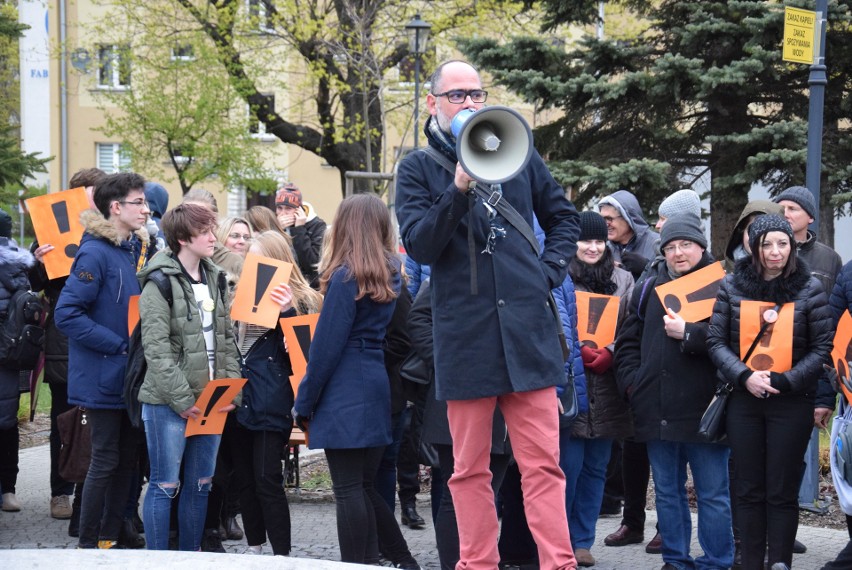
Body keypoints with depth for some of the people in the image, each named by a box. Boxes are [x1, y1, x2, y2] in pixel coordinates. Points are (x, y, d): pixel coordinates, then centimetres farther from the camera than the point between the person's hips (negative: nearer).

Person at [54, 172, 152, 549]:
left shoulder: (138, 250, 9)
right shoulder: (96, 252, -16)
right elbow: (67, 314, -22)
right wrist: (118, 346, -21)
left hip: (132, 375, 8)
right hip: (104, 378, -8)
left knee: (127, 459, 12)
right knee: (105, 461, -2)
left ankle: (113, 537, 21)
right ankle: (88, 544, 8)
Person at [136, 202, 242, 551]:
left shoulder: (214, 279, 12)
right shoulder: (160, 283, -11)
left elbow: (227, 339, 15)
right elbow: (156, 348, -16)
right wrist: (182, 399, -18)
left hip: (209, 401, 7)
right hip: (168, 403, -7)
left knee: (200, 484, 13)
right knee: (164, 485, -2)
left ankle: (191, 558, 23)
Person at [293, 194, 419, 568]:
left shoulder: (346, 276, -11)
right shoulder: (390, 273, 11)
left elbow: (327, 345, -12)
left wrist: (304, 403, -6)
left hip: (345, 393, -8)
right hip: (378, 386, 8)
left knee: (349, 489, -5)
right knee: (364, 486, 15)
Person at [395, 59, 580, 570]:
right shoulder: (419, 168, 5)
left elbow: (563, 216, 24)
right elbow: (418, 245, -8)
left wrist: (551, 268, 7)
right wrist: (459, 189, -19)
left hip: (527, 328, 1)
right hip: (464, 332, -1)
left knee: (543, 463, -3)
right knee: (470, 467, 5)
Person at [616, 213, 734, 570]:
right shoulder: (648, 289, 15)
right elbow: (627, 342, 18)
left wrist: (689, 334, -17)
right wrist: (633, 384, 6)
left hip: (703, 407, -5)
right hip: (657, 411, 5)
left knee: (712, 493, 0)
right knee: (667, 491, 11)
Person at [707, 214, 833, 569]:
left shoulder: (809, 289, -1)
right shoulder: (732, 286, 4)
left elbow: (822, 348, -4)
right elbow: (716, 341, 2)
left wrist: (783, 381, -14)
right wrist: (744, 376, -13)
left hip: (792, 403, -2)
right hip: (744, 401, 2)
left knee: (782, 492, 0)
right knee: (749, 490, 6)